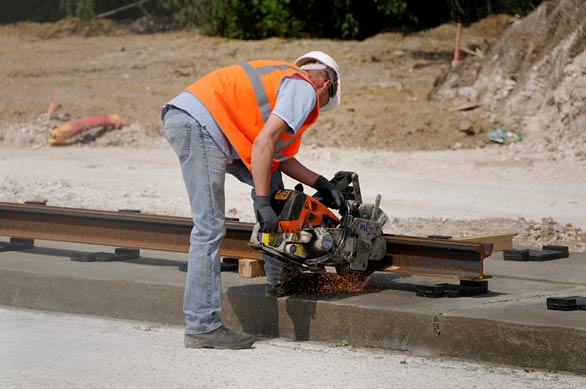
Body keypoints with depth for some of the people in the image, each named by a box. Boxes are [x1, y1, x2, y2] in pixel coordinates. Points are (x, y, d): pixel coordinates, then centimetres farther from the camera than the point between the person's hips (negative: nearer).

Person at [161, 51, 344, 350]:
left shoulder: (284, 77, 30)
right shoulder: (304, 88, 2)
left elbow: (278, 156, 28)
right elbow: (263, 145, -12)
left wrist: (321, 185, 29)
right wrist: (263, 205, -11)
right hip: (198, 125, -10)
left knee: (269, 179, 22)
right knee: (209, 229, -10)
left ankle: (279, 276, 25)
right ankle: (201, 326, -10)